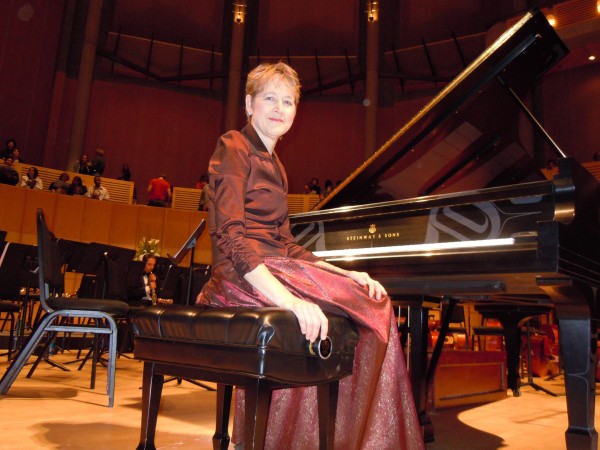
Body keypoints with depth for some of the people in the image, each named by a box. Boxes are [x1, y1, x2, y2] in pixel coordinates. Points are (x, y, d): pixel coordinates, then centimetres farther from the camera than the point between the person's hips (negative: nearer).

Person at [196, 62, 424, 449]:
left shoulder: (273, 164, 22)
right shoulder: (233, 148, -5)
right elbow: (228, 235, -19)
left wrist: (346, 274, 5)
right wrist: (286, 297, -32)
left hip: (275, 268, 8)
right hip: (245, 278, -8)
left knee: (373, 301, -2)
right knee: (371, 310, -13)